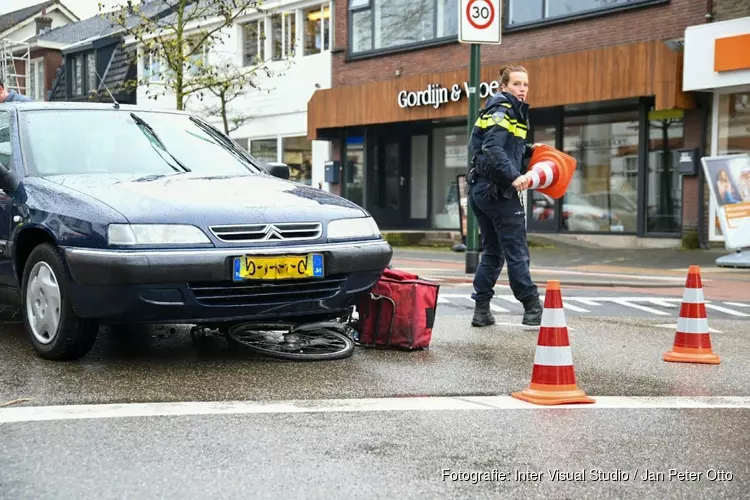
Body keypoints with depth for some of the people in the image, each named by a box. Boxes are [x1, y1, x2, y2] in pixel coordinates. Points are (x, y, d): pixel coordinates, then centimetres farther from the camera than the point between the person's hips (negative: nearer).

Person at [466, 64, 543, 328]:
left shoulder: (511, 112, 19)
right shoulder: (503, 112, -12)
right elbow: (493, 149, -25)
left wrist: (529, 149, 17)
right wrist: (514, 176, -33)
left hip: (480, 189, 10)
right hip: (498, 191, -10)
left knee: (492, 252, 13)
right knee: (517, 252, -5)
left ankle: (481, 309, 12)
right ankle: (532, 309, 0)